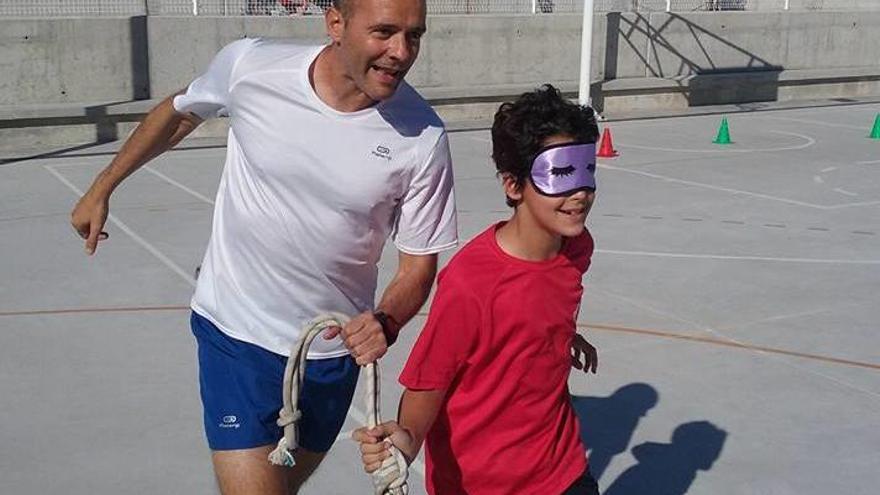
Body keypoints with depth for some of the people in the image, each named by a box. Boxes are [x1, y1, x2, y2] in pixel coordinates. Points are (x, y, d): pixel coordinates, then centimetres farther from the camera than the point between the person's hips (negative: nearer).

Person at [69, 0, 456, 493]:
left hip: (334, 348, 2)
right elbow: (179, 113, 6)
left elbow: (420, 262, -7)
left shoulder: (423, 136, -17)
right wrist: (102, 189, 16)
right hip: (236, 331, -2)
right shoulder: (249, 64, -16)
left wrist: (386, 321, -29)